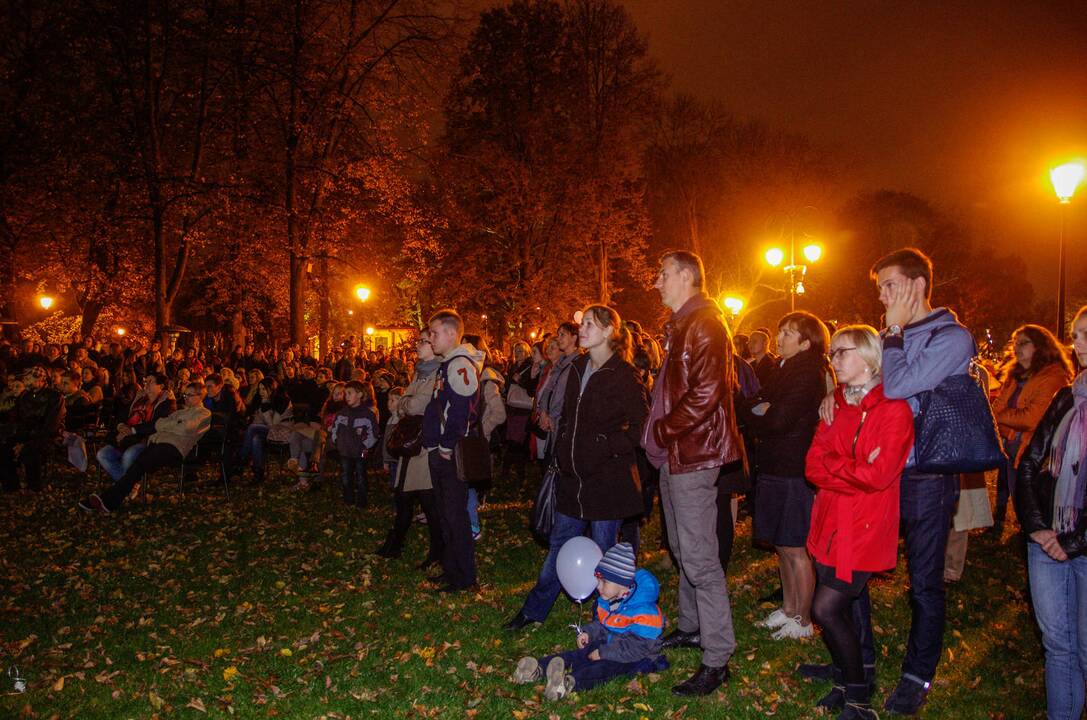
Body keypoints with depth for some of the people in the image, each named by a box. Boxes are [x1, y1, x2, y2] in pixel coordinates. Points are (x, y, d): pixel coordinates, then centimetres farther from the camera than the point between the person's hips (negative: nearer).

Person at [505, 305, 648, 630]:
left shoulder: (623, 374, -13)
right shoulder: (577, 368, 10)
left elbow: (641, 424, -14)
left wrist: (610, 447, -16)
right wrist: (564, 451, 13)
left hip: (608, 478, -7)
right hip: (574, 475, 7)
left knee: (604, 549, 5)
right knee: (559, 543, 16)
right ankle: (534, 610, 28)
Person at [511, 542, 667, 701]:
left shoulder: (645, 611, -22)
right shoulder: (605, 600, 7)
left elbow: (636, 647, -26)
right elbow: (600, 623, 23)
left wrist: (604, 653, -27)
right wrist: (589, 632, 0)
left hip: (637, 658, -8)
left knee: (605, 667, -35)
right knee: (577, 656, -16)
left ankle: (570, 682, -61)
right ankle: (538, 668, -35)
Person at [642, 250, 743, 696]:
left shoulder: (704, 325, -15)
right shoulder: (680, 326, 17)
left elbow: (705, 394, -24)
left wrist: (660, 431, -15)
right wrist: (659, 433, 10)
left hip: (693, 454, -10)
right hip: (674, 453, 10)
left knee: (699, 558, -7)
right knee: (683, 550, 19)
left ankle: (716, 660, 1)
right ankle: (690, 629, 34)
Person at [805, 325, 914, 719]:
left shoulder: (893, 409, -11)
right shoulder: (837, 405, 11)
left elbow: (878, 475, -21)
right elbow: (813, 464, 4)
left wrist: (831, 466, -8)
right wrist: (854, 469, -11)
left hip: (863, 528, -6)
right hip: (831, 523, 6)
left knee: (826, 609, -9)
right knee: (841, 609, 11)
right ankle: (848, 681, 30)